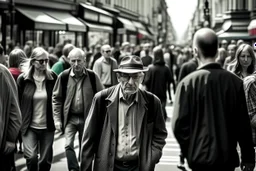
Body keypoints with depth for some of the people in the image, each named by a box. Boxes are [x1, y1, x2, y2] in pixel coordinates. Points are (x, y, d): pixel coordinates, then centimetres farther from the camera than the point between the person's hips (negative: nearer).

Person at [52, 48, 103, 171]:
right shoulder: (63, 76, -5)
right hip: (70, 118, 0)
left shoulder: (92, 76, -6)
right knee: (68, 145, -16)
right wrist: (57, 119, -4)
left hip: (87, 118, 1)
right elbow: (56, 98, 1)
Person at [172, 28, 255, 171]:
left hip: (201, 157, -2)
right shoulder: (235, 81, -6)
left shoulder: (188, 83, -11)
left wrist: (189, 151, 4)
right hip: (228, 157, 2)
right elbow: (244, 123, -2)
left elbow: (179, 124, -12)